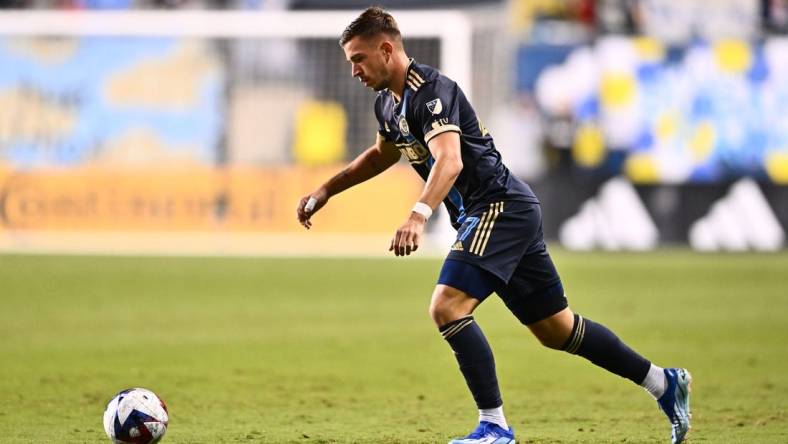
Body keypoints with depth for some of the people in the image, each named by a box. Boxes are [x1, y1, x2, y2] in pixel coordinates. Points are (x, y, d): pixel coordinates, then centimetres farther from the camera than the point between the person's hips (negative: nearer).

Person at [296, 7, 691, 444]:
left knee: (447, 307, -22)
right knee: (555, 329, 13)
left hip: (500, 207, -10)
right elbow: (383, 154, 33)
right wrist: (325, 191, 28)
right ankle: (664, 383, 23)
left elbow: (449, 161, -34)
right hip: (487, 215, 10)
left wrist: (418, 216, -48)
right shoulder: (388, 103, 12)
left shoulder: (430, 91, -18)